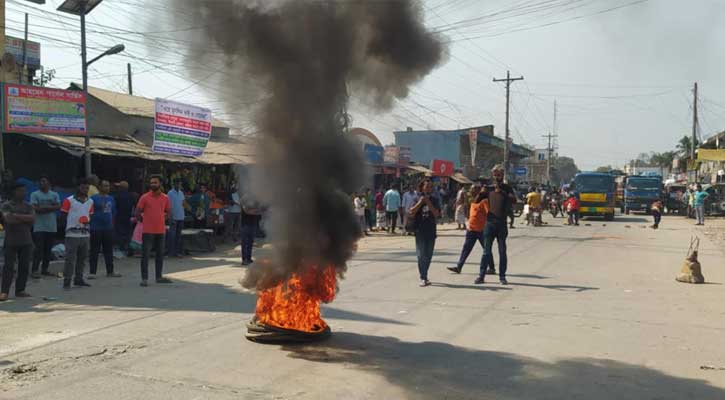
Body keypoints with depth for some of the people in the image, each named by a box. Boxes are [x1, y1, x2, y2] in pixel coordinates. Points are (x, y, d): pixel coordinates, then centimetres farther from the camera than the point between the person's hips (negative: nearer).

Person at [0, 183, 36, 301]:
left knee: (24, 267, 4)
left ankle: (20, 290, 11)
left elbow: (33, 219, -7)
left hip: (26, 241, 4)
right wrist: (25, 220, -12)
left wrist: (17, 216, -13)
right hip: (11, 241, -4)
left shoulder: (28, 206, 11)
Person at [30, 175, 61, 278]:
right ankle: (35, 270, -7)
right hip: (39, 226, -4)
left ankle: (45, 269, 16)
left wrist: (43, 208, -11)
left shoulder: (55, 195, 12)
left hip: (52, 226, 4)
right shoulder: (34, 194, 2)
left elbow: (58, 207, -1)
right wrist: (51, 207, -8)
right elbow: (34, 208, -10)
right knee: (39, 249, -9)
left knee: (48, 249, 8)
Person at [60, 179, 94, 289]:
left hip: (85, 233, 5)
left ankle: (79, 279, 20)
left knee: (82, 258, 10)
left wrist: (88, 221, 0)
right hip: (72, 234, -5)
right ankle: (67, 281, -1)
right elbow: (63, 215, -1)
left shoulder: (90, 201, 13)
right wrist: (72, 222, -12)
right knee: (70, 258, -6)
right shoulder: (69, 200, -3)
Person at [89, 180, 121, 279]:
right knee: (94, 251, -1)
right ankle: (92, 272, 4)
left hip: (108, 228, 6)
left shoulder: (111, 199, 13)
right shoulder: (93, 198, -5)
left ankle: (110, 271, 17)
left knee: (109, 250, 10)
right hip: (96, 229, -5)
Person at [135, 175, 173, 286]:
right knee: (145, 255, -3)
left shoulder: (165, 198, 6)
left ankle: (159, 277, 22)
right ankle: (144, 278, 1)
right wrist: (145, 222, 1)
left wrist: (161, 220, 5)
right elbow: (137, 213, -1)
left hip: (161, 230, 4)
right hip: (148, 231, -4)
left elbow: (168, 213, 16)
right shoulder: (145, 197, -5)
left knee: (160, 254, 11)